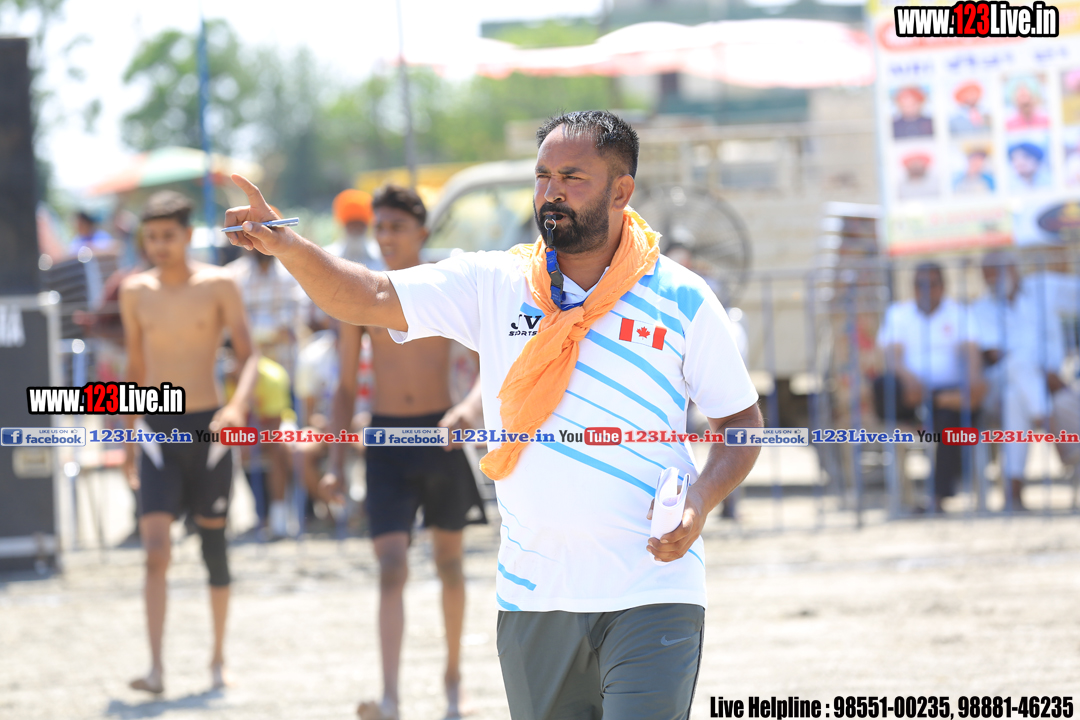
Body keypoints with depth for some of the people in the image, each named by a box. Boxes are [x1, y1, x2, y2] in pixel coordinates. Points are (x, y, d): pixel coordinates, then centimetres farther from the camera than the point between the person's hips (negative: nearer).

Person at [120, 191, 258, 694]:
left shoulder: (218, 286, -3)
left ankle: (218, 658, 25)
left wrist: (239, 404, -26)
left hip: (208, 429, -1)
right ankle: (156, 667, -21)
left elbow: (248, 355, -6)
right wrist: (128, 440, 19)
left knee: (214, 548, 8)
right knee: (155, 552, -14)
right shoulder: (135, 292, 6)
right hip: (159, 432, 1)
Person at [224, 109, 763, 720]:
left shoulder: (681, 299, 0)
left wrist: (700, 503, -12)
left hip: (651, 594, -3)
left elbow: (743, 421, 6)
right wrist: (285, 246, -20)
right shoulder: (492, 286, 4)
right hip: (533, 596, 3)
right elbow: (368, 298, -2)